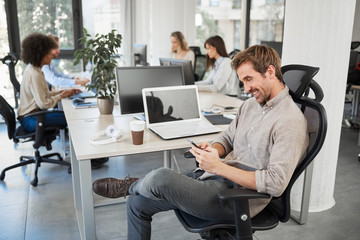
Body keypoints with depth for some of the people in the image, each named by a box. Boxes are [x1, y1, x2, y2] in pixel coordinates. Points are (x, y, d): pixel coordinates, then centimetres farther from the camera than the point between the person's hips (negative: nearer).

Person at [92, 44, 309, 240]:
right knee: (138, 203, 4)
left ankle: (130, 186, 11)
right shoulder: (251, 104, 12)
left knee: (161, 178, -26)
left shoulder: (291, 121, -16)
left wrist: (220, 167, -24)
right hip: (212, 177, 9)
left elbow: (276, 183, -24)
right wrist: (212, 150, -5)